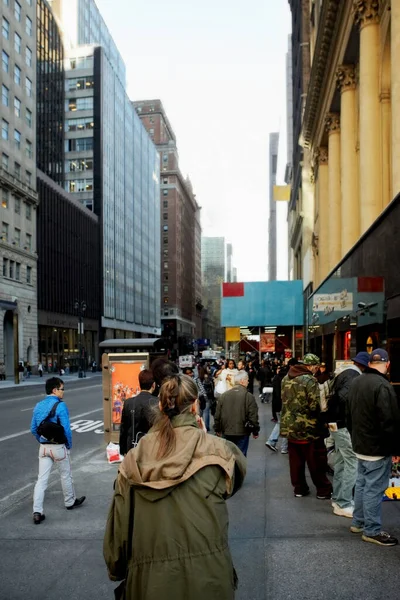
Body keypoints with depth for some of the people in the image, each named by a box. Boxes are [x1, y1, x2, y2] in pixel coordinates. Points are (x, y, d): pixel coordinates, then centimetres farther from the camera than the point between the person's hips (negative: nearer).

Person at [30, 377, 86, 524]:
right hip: (58, 447, -5)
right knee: (65, 475, 16)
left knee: (42, 479, 6)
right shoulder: (60, 406, -18)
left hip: (43, 447, 5)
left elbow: (33, 429, 8)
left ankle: (37, 512, 2)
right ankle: (70, 502, 34)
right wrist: (69, 445, -4)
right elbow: (66, 429, -19)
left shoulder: (38, 406, 2)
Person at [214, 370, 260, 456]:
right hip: (242, 433, -4)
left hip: (227, 432, 4)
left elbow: (217, 415, 5)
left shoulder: (223, 395, 2)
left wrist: (217, 429, 17)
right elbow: (253, 416, -12)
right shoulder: (248, 396, -12)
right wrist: (255, 431, 0)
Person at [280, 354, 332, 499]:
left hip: (290, 426, 7)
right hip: (308, 428, -7)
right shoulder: (309, 380, -18)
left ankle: (299, 488, 24)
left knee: (295, 460, 14)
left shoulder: (286, 378, 6)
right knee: (316, 461, 6)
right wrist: (322, 423, -5)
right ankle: (323, 490, 16)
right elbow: (315, 406, -20)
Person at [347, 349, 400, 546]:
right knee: (374, 488, 0)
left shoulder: (356, 382, 7)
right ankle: (372, 531, 9)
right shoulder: (382, 386, -23)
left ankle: (358, 522, 28)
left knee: (362, 484, 18)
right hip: (377, 447, -9)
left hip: (360, 445, 9)